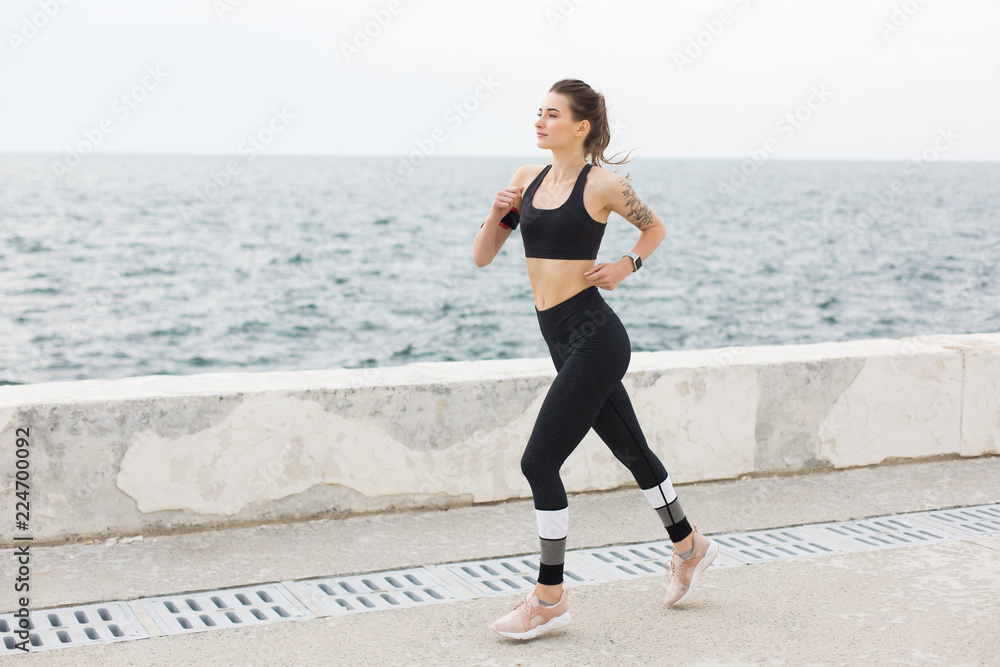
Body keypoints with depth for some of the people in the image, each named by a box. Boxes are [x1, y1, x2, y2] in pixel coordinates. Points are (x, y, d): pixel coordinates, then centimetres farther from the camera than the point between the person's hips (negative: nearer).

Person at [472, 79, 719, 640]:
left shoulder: (603, 184, -8)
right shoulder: (528, 178, 10)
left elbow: (656, 227, 9)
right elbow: (482, 257, 10)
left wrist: (627, 267, -6)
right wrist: (499, 213, -7)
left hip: (594, 337, -7)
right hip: (565, 341, 7)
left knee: (540, 461, -8)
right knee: (631, 449, 20)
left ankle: (550, 598, 5)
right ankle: (689, 547, 39)